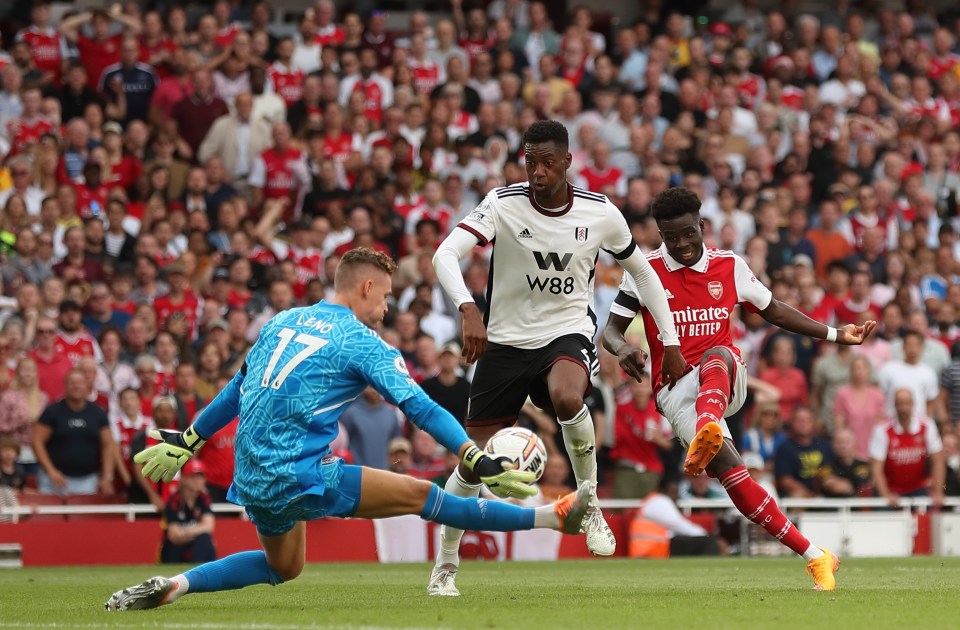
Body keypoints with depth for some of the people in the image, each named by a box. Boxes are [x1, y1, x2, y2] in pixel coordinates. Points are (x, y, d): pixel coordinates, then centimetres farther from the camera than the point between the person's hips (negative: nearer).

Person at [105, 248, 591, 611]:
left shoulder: (282, 323, 15)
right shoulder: (363, 344, -5)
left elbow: (233, 394, 22)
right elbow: (420, 408, -13)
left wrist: (185, 443, 30)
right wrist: (480, 462, -16)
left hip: (252, 481, 7)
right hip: (300, 478, -7)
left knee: (283, 568, 29)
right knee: (419, 495, -6)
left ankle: (172, 587, 14)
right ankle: (553, 517, -6)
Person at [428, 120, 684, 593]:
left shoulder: (601, 213, -6)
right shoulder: (502, 204, -13)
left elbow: (640, 270, 11)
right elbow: (445, 255, -27)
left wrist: (670, 343, 10)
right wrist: (469, 310, -45)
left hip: (568, 332, 0)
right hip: (505, 340, 1)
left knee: (568, 398, -37)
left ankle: (590, 505, -13)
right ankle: (445, 566, 22)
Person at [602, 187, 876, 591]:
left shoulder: (729, 266, 8)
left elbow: (772, 311, 21)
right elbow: (611, 329, 4)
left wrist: (836, 335, 17)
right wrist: (622, 348, -21)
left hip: (725, 379, 1)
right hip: (675, 390, -1)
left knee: (716, 355, -37)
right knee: (727, 467, -24)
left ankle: (706, 436, -68)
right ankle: (815, 557, -23)